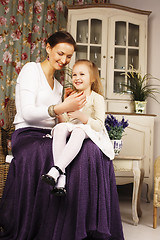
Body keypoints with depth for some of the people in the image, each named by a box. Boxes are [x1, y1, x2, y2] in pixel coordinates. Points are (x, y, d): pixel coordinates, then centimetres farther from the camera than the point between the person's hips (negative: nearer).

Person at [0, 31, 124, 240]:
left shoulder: (58, 86, 24)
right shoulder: (31, 70, 1)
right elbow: (27, 113, -12)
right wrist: (61, 108, -24)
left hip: (50, 137, 6)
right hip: (28, 136, -5)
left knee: (91, 150, -23)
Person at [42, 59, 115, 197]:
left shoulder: (97, 98, 0)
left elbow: (99, 126, -9)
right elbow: (66, 121, 15)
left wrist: (81, 116, -21)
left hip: (89, 133, -5)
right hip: (72, 129, 5)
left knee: (78, 131, -38)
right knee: (60, 128, -29)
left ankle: (56, 170, -48)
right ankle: (61, 176, -40)